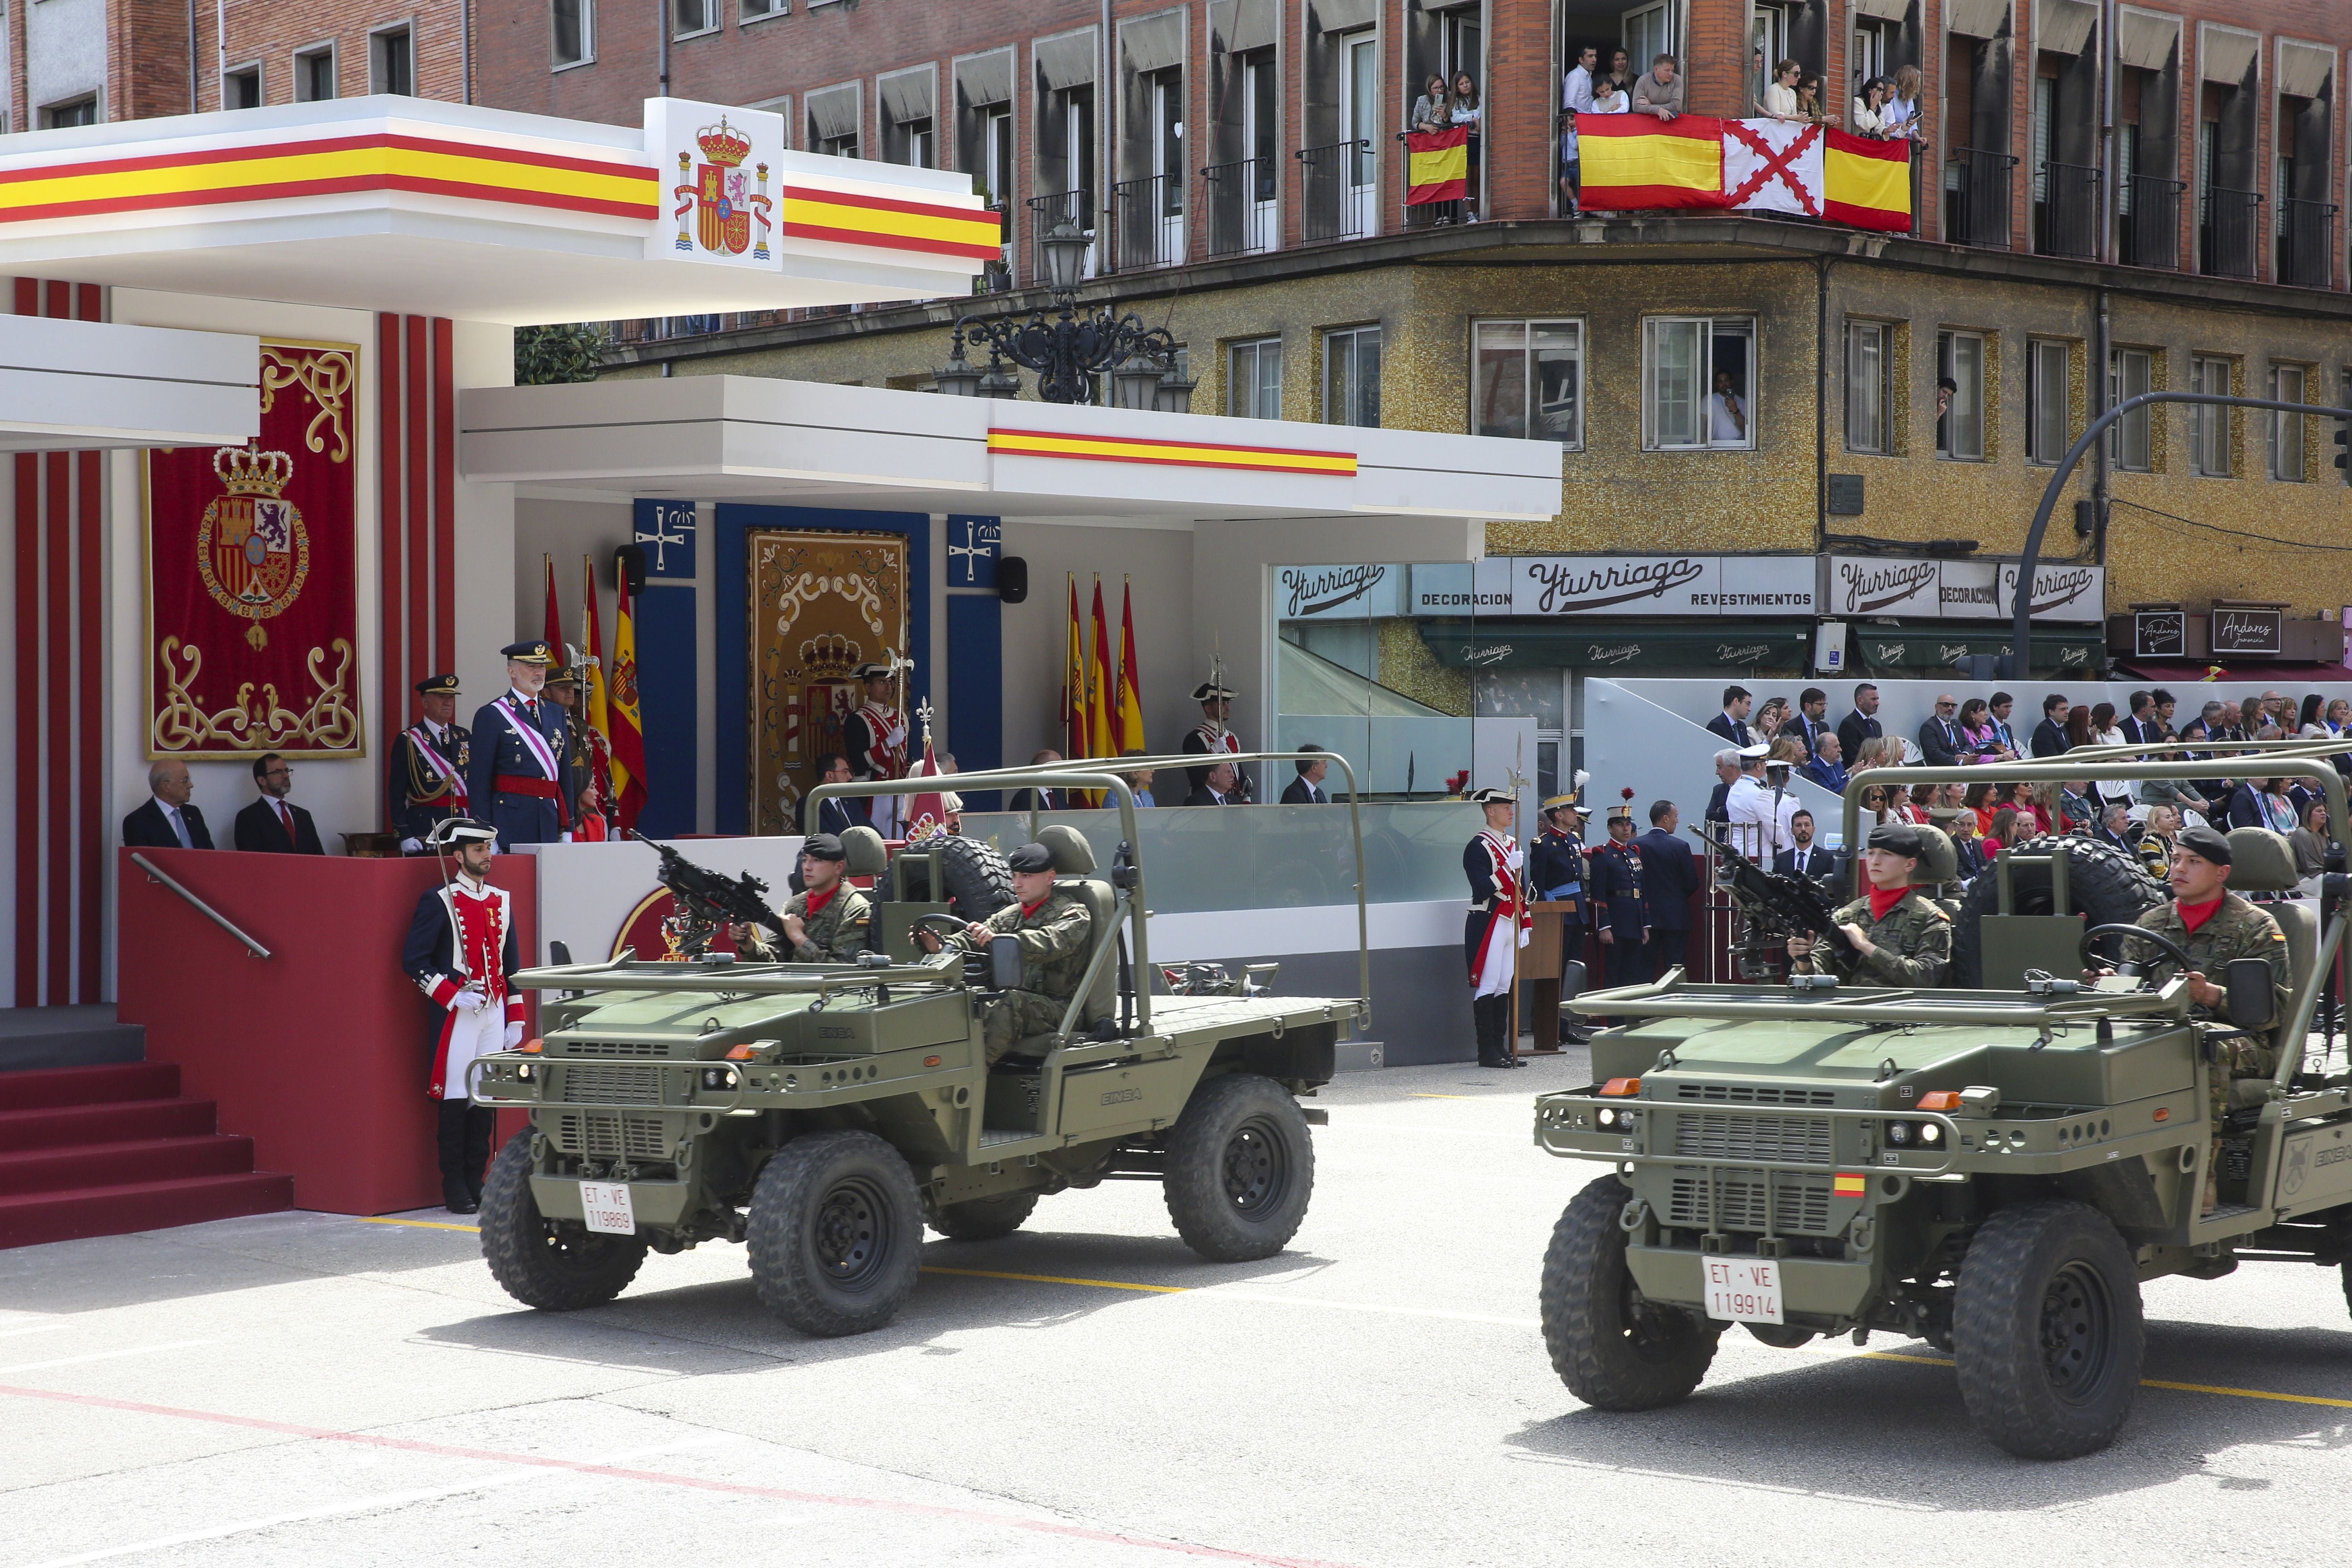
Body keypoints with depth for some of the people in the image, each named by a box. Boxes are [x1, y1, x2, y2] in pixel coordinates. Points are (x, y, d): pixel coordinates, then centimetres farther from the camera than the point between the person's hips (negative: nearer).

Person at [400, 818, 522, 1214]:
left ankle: (477, 1180, 12)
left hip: (494, 1012, 5)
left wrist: (515, 1020, 13)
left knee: (487, 1097, 5)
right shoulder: (438, 902, -4)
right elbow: (415, 961, -7)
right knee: (456, 1099, -4)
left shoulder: (501, 901, 14)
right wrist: (453, 998, -15)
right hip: (457, 1015, -5)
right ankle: (455, 1188, 1)